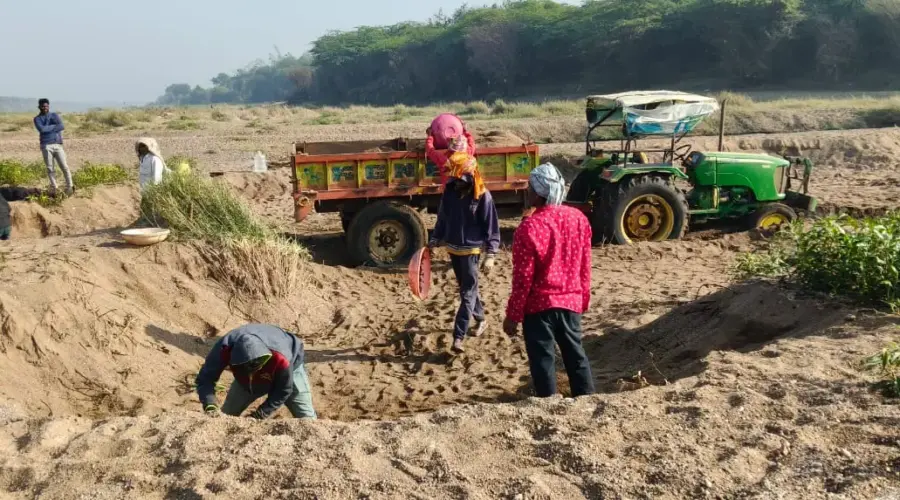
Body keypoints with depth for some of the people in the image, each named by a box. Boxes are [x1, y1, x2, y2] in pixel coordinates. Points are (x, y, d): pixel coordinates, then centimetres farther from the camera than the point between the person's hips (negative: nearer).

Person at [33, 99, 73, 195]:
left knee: (64, 166, -5)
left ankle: (69, 187, 2)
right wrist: (55, 126, -6)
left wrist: (48, 128, -9)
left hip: (58, 145, 1)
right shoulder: (37, 119, 7)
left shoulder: (54, 115, 12)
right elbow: (41, 129, -13)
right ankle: (54, 187, 9)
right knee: (50, 168, 1)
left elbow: (62, 126, -6)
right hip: (46, 146, -1)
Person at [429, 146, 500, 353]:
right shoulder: (449, 189, 1)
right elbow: (442, 217, 12)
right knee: (466, 288, 18)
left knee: (467, 293, -4)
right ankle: (480, 319, 37)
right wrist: (434, 240, 9)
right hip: (452, 248, 6)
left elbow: (491, 226, -11)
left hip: (471, 249, -6)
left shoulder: (482, 195, -14)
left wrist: (491, 254, -15)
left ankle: (458, 336, -7)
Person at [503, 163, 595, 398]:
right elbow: (585, 266, 7)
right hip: (571, 301, 6)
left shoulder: (529, 227, -19)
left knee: (543, 360, 5)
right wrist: (583, 299, 19)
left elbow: (523, 278, -15)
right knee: (575, 354, 18)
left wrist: (512, 315, -6)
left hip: (539, 305, -6)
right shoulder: (579, 218, -1)